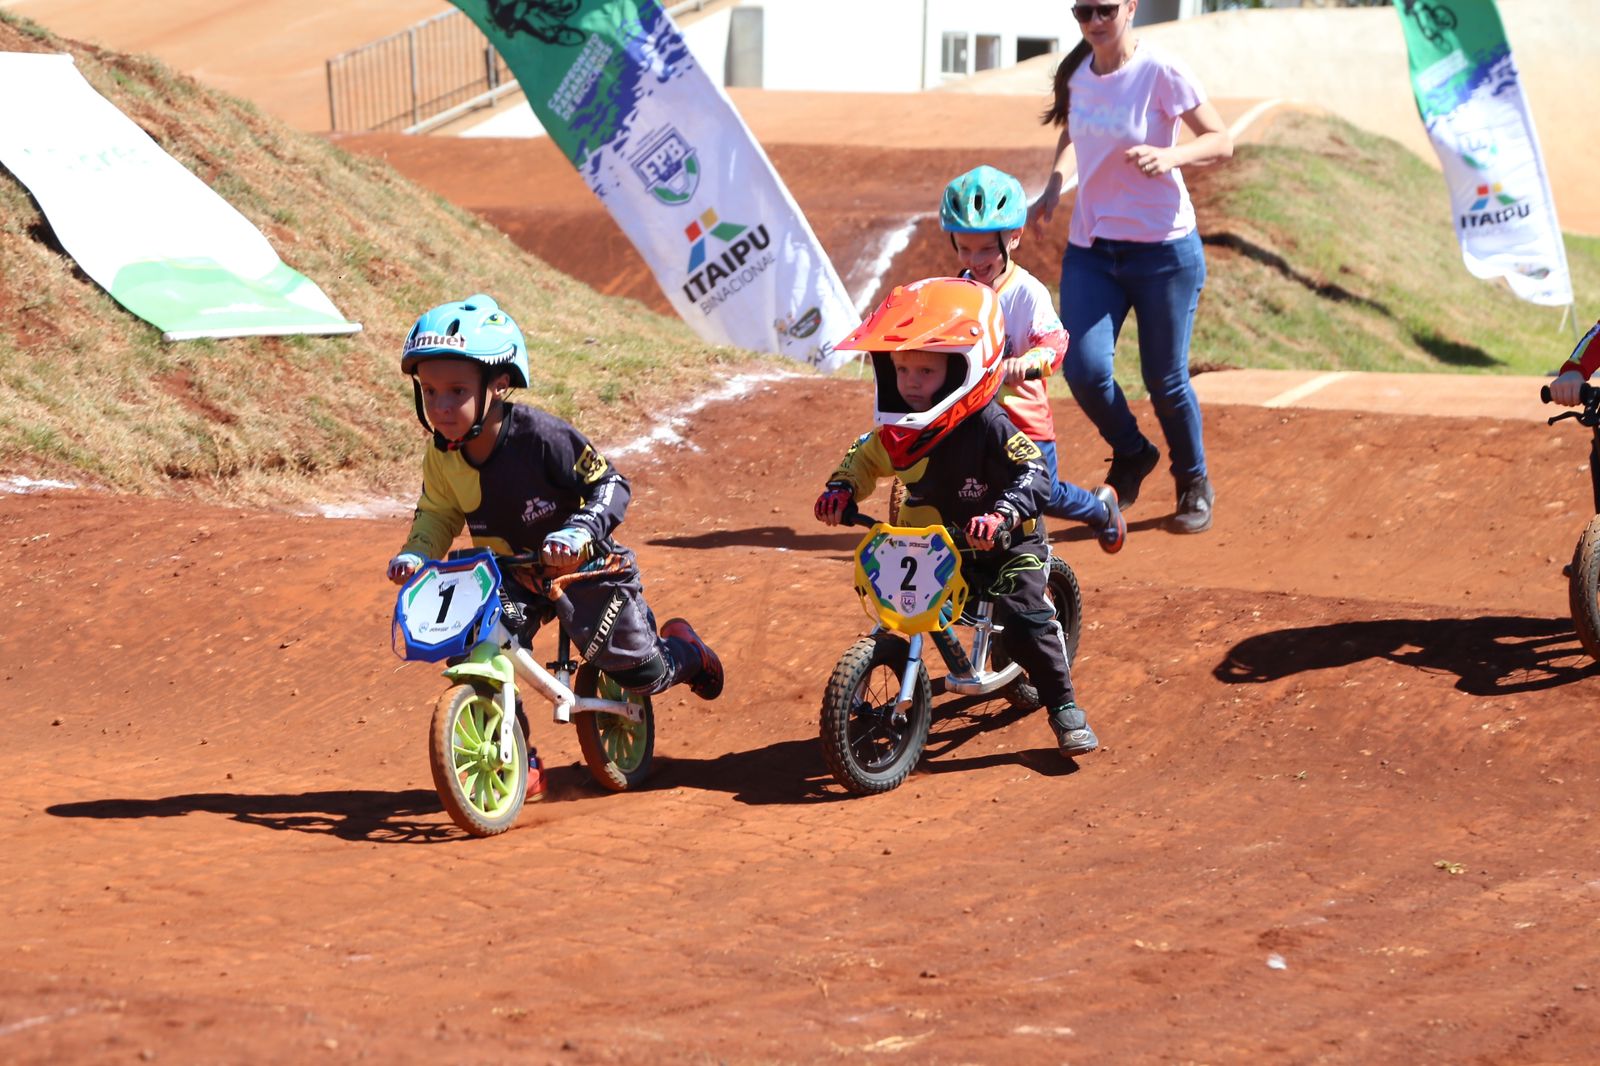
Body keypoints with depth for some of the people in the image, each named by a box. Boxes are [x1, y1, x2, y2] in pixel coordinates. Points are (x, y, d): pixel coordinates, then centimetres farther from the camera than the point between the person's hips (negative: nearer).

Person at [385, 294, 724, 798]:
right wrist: (415, 553, -14)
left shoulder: (541, 436, -29)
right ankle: (517, 761, -10)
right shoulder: (442, 458, -12)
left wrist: (577, 533, -40)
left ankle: (682, 648, 41)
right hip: (512, 576, 4)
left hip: (584, 568, -4)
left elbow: (611, 486, -23)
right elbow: (437, 513, 5)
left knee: (641, 673, 2)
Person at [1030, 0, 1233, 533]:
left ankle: (1194, 485, 28)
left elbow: (1221, 142, -12)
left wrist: (1169, 156, -31)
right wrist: (1053, 187, 6)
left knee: (1165, 381, 2)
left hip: (1163, 252, -4)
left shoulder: (1161, 72, -14)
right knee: (1084, 369, -11)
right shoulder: (1077, 72, 2)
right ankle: (1131, 455, 20)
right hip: (1089, 249, 4)